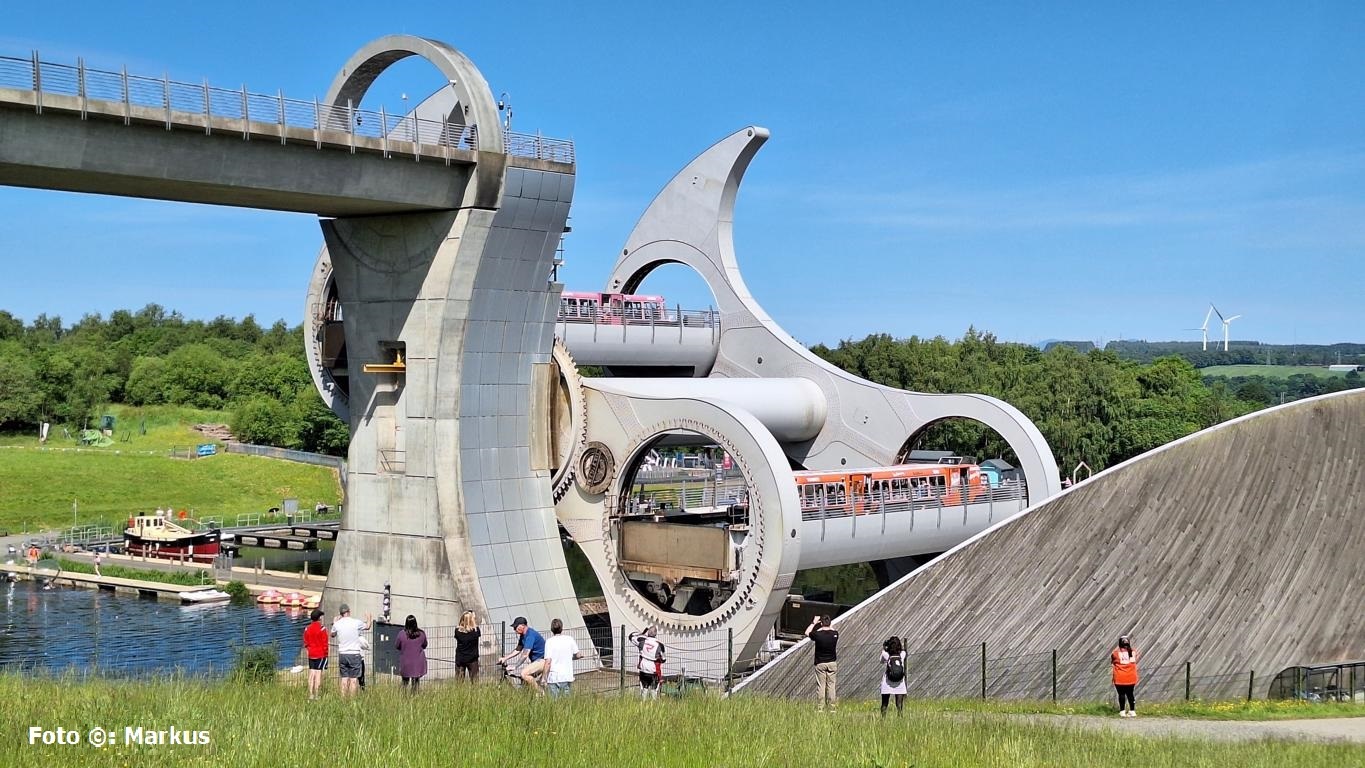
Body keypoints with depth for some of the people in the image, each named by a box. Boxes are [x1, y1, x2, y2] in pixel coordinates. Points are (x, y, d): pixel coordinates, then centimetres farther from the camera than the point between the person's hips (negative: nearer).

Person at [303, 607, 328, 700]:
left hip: (311, 655, 5)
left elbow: (305, 643, 10)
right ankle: (316, 696, -4)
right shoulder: (322, 629, -10)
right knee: (318, 675, -4)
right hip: (320, 654, -5)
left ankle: (310, 695, 8)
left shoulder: (307, 629, 6)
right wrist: (325, 654, -2)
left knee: (311, 674, 8)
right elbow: (324, 643, -10)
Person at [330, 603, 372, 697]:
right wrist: (368, 618, 34)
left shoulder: (337, 624, 0)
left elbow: (333, 634, 21)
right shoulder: (356, 622, -7)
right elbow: (367, 626, 13)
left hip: (342, 654, 3)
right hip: (354, 654, -3)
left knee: (344, 678, 8)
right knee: (353, 679, -1)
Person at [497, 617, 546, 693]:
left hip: (543, 660, -10)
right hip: (537, 660, 10)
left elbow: (525, 654, -27)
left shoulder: (530, 635, -21)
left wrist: (514, 666, -28)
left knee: (524, 673, -24)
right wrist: (505, 658, 14)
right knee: (524, 681, 10)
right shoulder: (523, 636, 10)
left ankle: (540, 694, -14)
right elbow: (517, 650, 22)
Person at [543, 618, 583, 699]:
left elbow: (548, 662, -11)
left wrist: (545, 678, -5)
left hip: (554, 677, -3)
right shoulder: (569, 639, 1)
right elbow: (577, 655, 9)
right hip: (567, 676, 3)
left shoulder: (550, 641, -7)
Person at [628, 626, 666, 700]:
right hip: (654, 671, -3)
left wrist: (642, 633, 18)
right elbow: (662, 661, -2)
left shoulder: (642, 641, -7)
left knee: (644, 689, 13)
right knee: (654, 690, 4)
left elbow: (632, 636, 12)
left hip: (643, 669, 3)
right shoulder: (659, 645, -10)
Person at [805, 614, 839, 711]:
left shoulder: (817, 634, -14)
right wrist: (828, 626, 22)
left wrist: (814, 622, 13)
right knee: (831, 685, 6)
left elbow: (807, 633, 7)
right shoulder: (834, 633, -7)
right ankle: (832, 707, 6)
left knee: (820, 686, 2)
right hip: (832, 663, 2)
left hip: (820, 663, -2)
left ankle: (821, 708, 2)